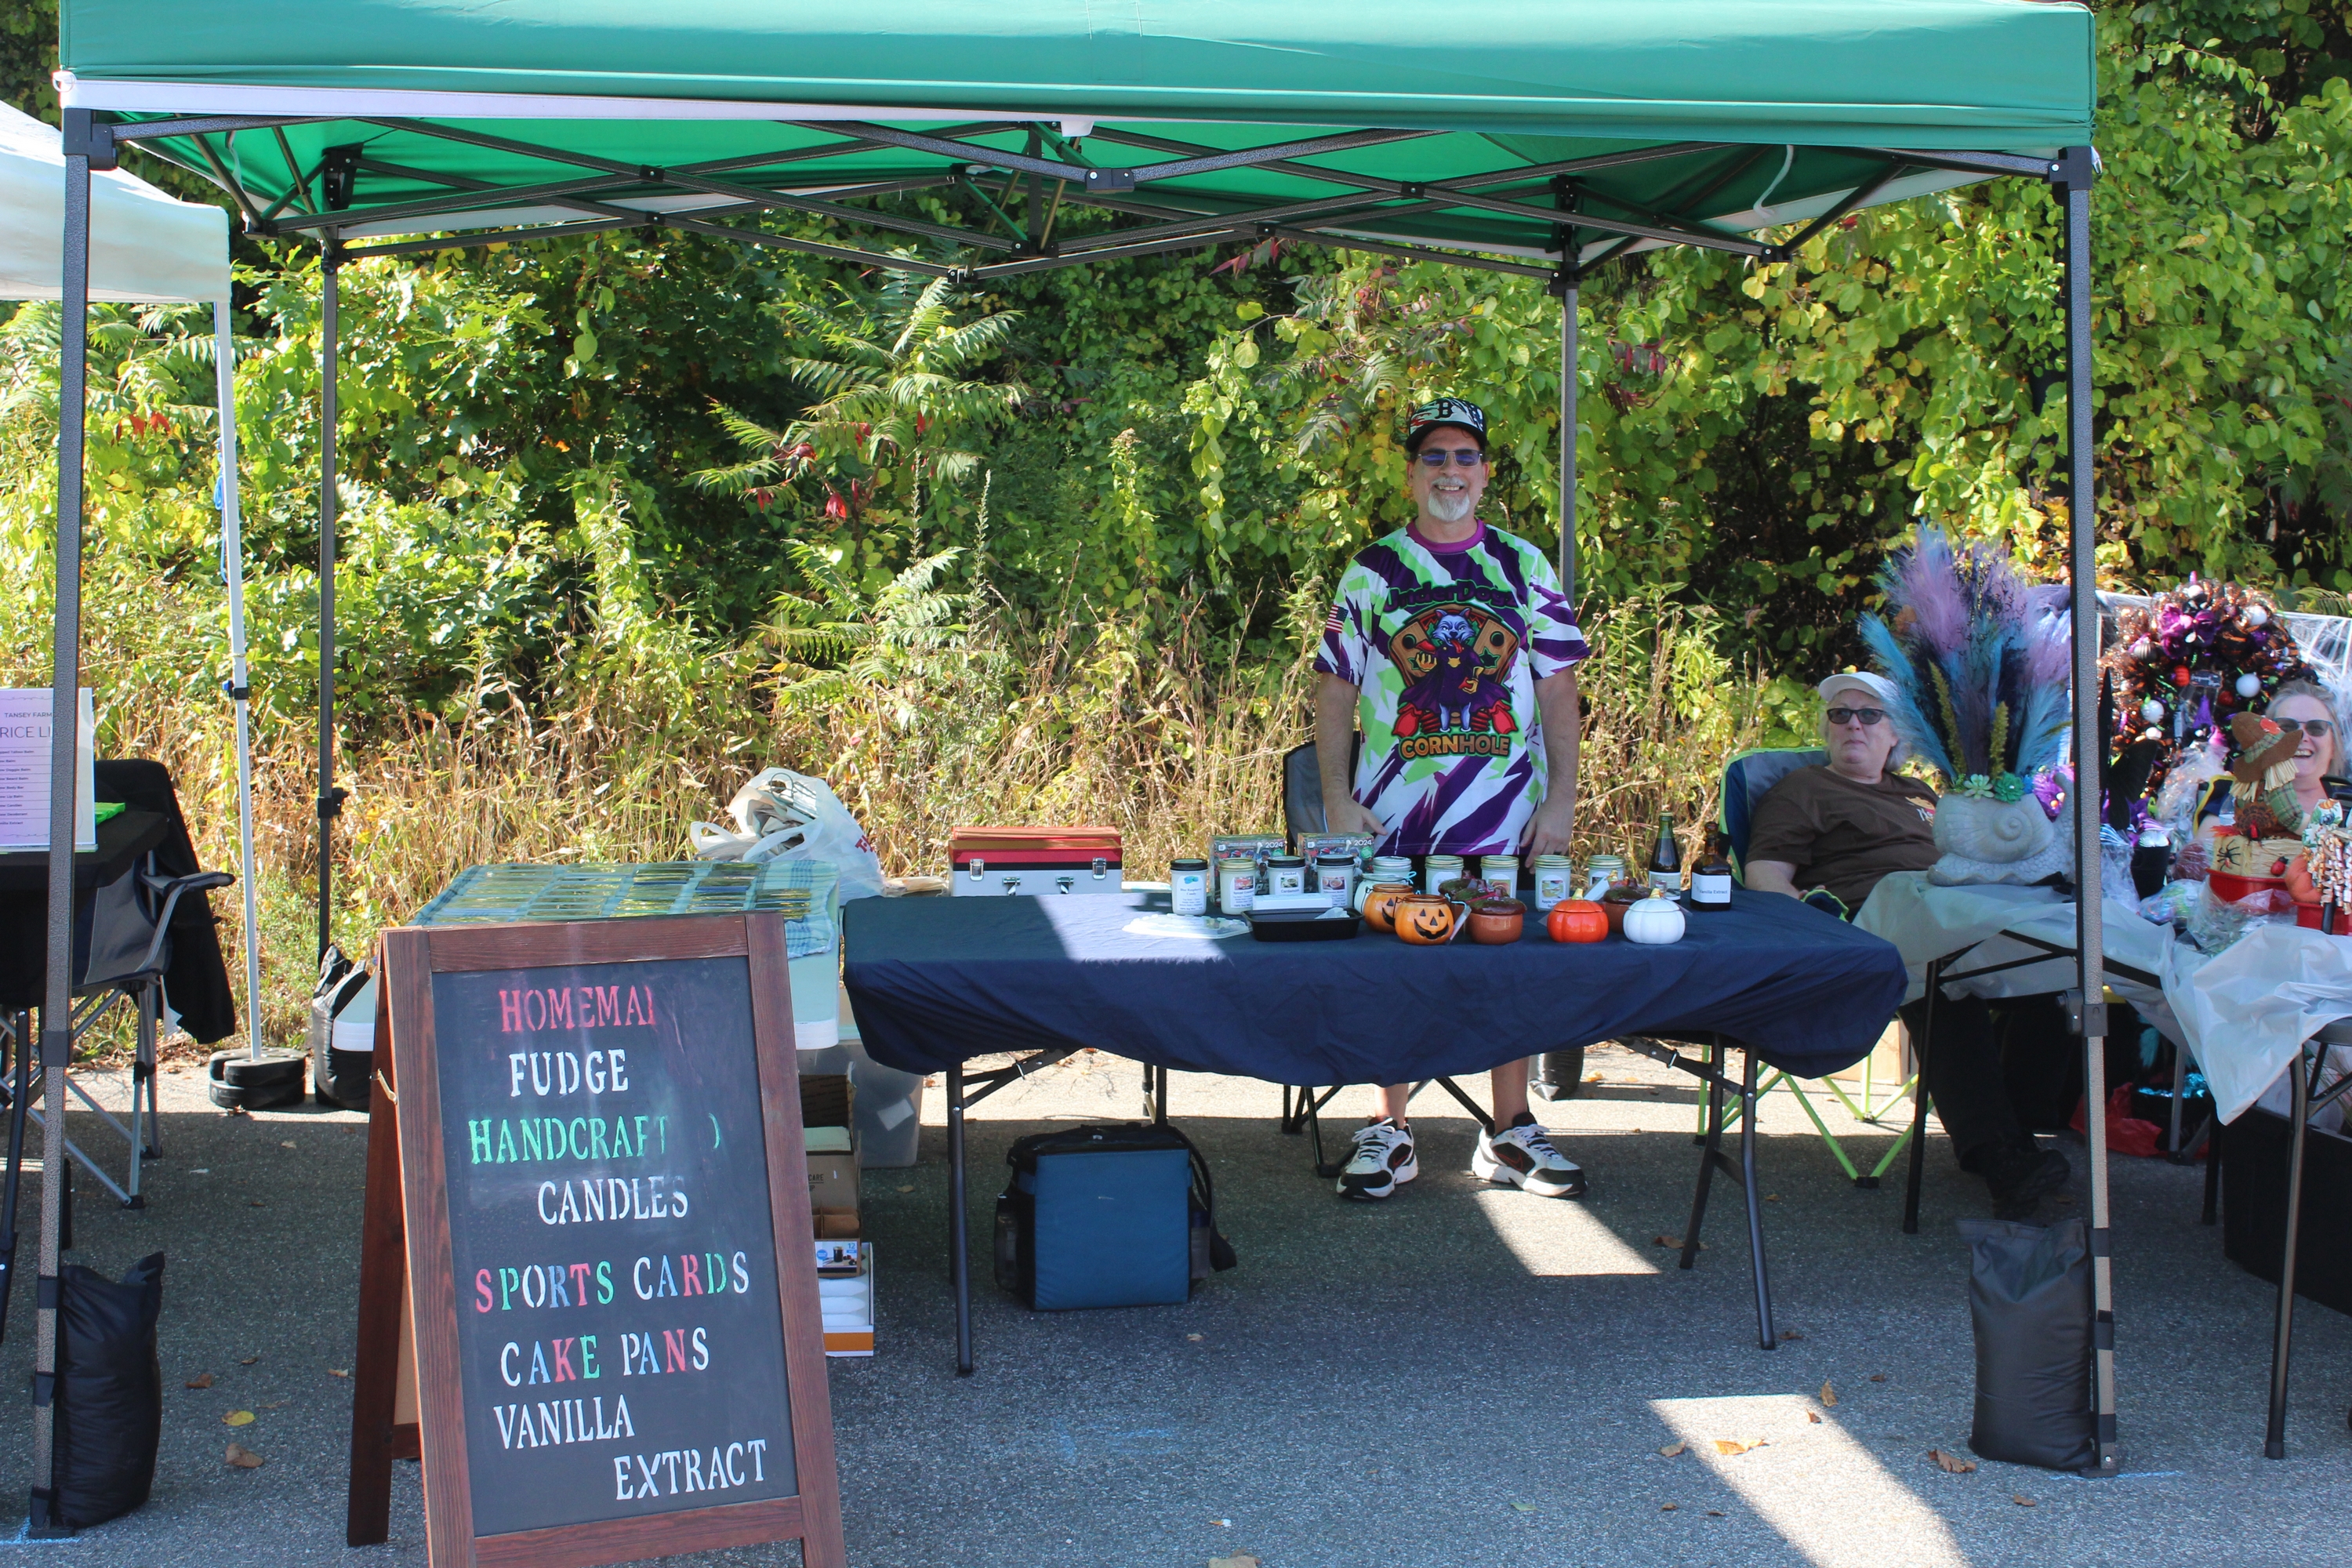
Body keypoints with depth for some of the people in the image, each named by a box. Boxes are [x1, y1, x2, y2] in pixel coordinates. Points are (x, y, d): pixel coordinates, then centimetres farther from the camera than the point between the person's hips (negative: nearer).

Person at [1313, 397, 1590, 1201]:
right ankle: (1390, 1129, 14)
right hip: (1394, 810, -1)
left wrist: (1561, 798, -1)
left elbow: (1557, 689, 7)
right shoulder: (1371, 571, 5)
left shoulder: (1525, 567, 8)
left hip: (1505, 808, 1)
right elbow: (1335, 694, 4)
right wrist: (1339, 801, -5)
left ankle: (1510, 1133, 17)